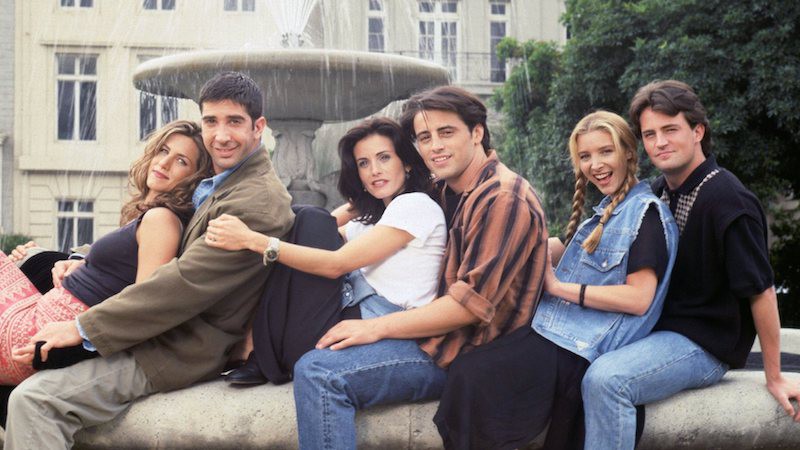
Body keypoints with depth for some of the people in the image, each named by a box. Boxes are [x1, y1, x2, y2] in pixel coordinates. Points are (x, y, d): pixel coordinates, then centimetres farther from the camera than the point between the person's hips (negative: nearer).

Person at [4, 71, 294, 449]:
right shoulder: (215, 184, 12)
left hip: (179, 354, -11)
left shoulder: (257, 202, -21)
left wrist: (84, 328, -19)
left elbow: (184, 283, -24)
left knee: (32, 399, -20)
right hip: (173, 333, 11)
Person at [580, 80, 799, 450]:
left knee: (605, 379, -29)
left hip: (705, 346, -8)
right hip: (658, 329, 8)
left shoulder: (727, 200, -19)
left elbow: (761, 291, -15)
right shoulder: (660, 191, 6)